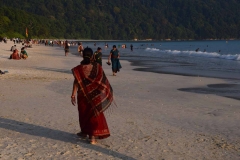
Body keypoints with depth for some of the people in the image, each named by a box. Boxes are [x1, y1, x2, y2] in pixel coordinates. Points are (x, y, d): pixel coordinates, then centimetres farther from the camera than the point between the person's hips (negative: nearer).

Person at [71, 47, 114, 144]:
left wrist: (73, 95, -7)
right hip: (96, 96, 1)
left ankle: (84, 132, 35)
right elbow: (103, 81, -3)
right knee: (95, 115, 8)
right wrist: (107, 92, 8)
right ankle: (93, 136, 4)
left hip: (83, 96, -1)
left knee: (84, 114, 19)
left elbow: (76, 83, -14)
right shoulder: (97, 67, -8)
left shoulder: (78, 69, -13)